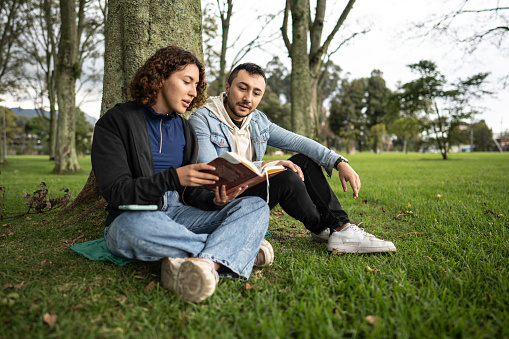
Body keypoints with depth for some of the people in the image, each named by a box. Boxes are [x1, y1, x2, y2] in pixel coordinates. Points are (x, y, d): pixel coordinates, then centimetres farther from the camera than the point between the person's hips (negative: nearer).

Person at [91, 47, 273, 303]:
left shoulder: (185, 129, 14)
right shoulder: (116, 122, -4)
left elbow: (190, 192, 11)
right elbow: (115, 191, -13)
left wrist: (215, 200, -13)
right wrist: (172, 177, -27)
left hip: (178, 213, 5)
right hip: (131, 217, -5)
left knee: (256, 207, -15)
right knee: (139, 225, -43)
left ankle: (207, 263, -45)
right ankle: (239, 246, -24)